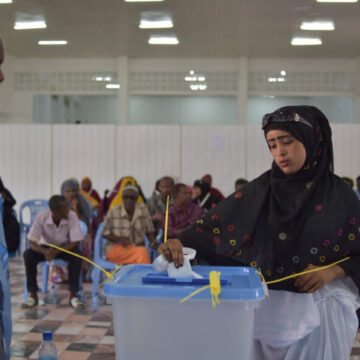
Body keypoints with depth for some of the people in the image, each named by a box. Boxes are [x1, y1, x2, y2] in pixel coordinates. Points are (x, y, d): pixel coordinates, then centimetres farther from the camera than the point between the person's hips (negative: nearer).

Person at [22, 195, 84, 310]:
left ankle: (73, 295, -20)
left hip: (66, 247, -1)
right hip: (46, 247, 1)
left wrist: (56, 251, -33)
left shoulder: (72, 216, -24)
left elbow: (76, 242, -21)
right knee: (28, 255, -27)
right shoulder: (41, 217, -23)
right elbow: (31, 242, -20)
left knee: (76, 255, -33)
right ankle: (33, 295, -12)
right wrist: (45, 251, -41)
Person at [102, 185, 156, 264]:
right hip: (115, 249, -2)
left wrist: (153, 242, -10)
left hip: (136, 248, 3)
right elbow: (105, 233, 2)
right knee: (142, 252, -30)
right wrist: (119, 239, -15)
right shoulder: (113, 212, -3)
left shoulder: (143, 209, 3)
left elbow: (149, 231, 9)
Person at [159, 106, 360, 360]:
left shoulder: (339, 194, -3)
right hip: (269, 305, 1)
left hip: (323, 307, -1)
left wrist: (333, 271, -17)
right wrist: (180, 242, -26)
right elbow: (217, 224, -10)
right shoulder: (262, 189, 1)